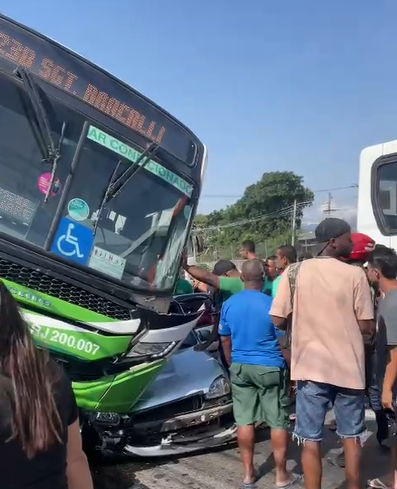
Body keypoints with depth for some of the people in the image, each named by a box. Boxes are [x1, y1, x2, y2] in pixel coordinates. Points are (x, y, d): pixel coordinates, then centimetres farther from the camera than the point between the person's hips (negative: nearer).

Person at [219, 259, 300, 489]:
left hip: (240, 367, 4)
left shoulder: (228, 305, -1)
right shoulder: (272, 304, -15)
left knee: (244, 420, 11)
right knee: (279, 422, 7)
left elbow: (225, 340, 8)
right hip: (270, 368, -4)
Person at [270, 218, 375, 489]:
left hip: (311, 366, 0)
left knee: (311, 440, 8)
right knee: (351, 436, 19)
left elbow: (277, 320, -4)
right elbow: (367, 326, -7)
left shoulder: (294, 272, -5)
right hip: (348, 367, 0)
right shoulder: (355, 274, -8)